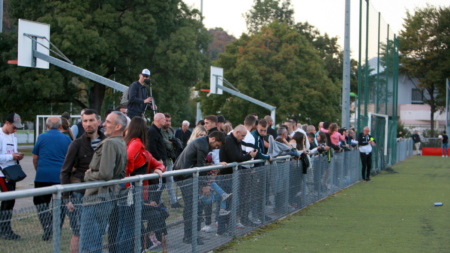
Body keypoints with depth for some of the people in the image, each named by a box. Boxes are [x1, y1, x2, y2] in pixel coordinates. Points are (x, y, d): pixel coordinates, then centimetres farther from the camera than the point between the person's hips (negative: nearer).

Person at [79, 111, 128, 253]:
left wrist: (88, 175, -5)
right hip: (111, 197, 10)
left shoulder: (109, 143, -16)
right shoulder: (123, 144, 14)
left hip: (97, 198, -10)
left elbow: (105, 174, -24)